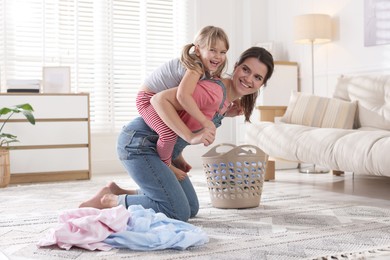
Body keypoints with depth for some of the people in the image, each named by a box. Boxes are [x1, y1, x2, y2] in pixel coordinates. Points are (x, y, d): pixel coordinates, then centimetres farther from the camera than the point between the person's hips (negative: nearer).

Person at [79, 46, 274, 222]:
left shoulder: (227, 97, 7)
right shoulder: (215, 91, -24)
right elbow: (160, 99, -29)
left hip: (162, 150, 10)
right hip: (139, 142, -10)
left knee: (191, 208, 14)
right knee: (179, 213, -13)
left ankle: (118, 193, 19)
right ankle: (107, 201, -1)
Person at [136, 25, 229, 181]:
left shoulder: (207, 69, -1)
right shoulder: (195, 67, -30)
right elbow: (182, 95, -45)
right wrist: (204, 121, -42)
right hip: (149, 98, -10)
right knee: (169, 132, -30)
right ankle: (166, 165, -3)